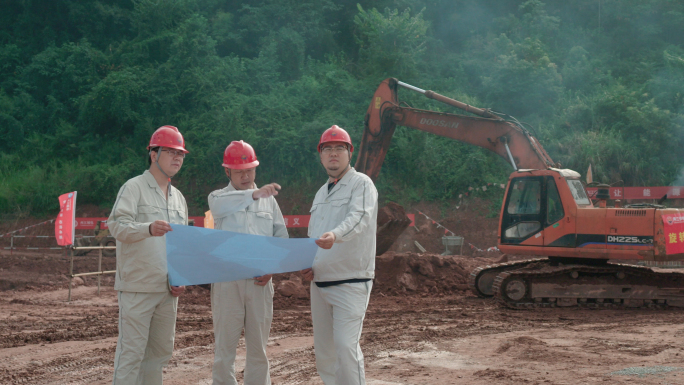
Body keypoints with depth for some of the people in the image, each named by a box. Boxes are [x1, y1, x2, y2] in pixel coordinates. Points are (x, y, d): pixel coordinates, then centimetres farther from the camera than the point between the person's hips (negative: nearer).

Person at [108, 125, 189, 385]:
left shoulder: (178, 197, 18)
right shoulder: (134, 188, -3)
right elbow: (117, 226, -18)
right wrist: (148, 228, -37)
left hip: (168, 290, 7)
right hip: (138, 287, -7)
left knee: (161, 351, 11)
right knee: (131, 351, -8)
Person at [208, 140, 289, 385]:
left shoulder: (268, 200, 13)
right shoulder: (218, 197, 5)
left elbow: (281, 237, 12)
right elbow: (219, 206, -21)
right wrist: (254, 194, -38)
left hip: (259, 282, 2)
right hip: (227, 280, -2)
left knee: (258, 346, 7)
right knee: (224, 344, 0)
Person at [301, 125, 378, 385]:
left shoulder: (361, 184, -5)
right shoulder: (321, 193, 19)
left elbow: (359, 217, -25)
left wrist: (335, 235, -45)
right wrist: (308, 266, 7)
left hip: (351, 282, -8)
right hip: (320, 283, 8)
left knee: (346, 346, -18)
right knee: (323, 352, 10)